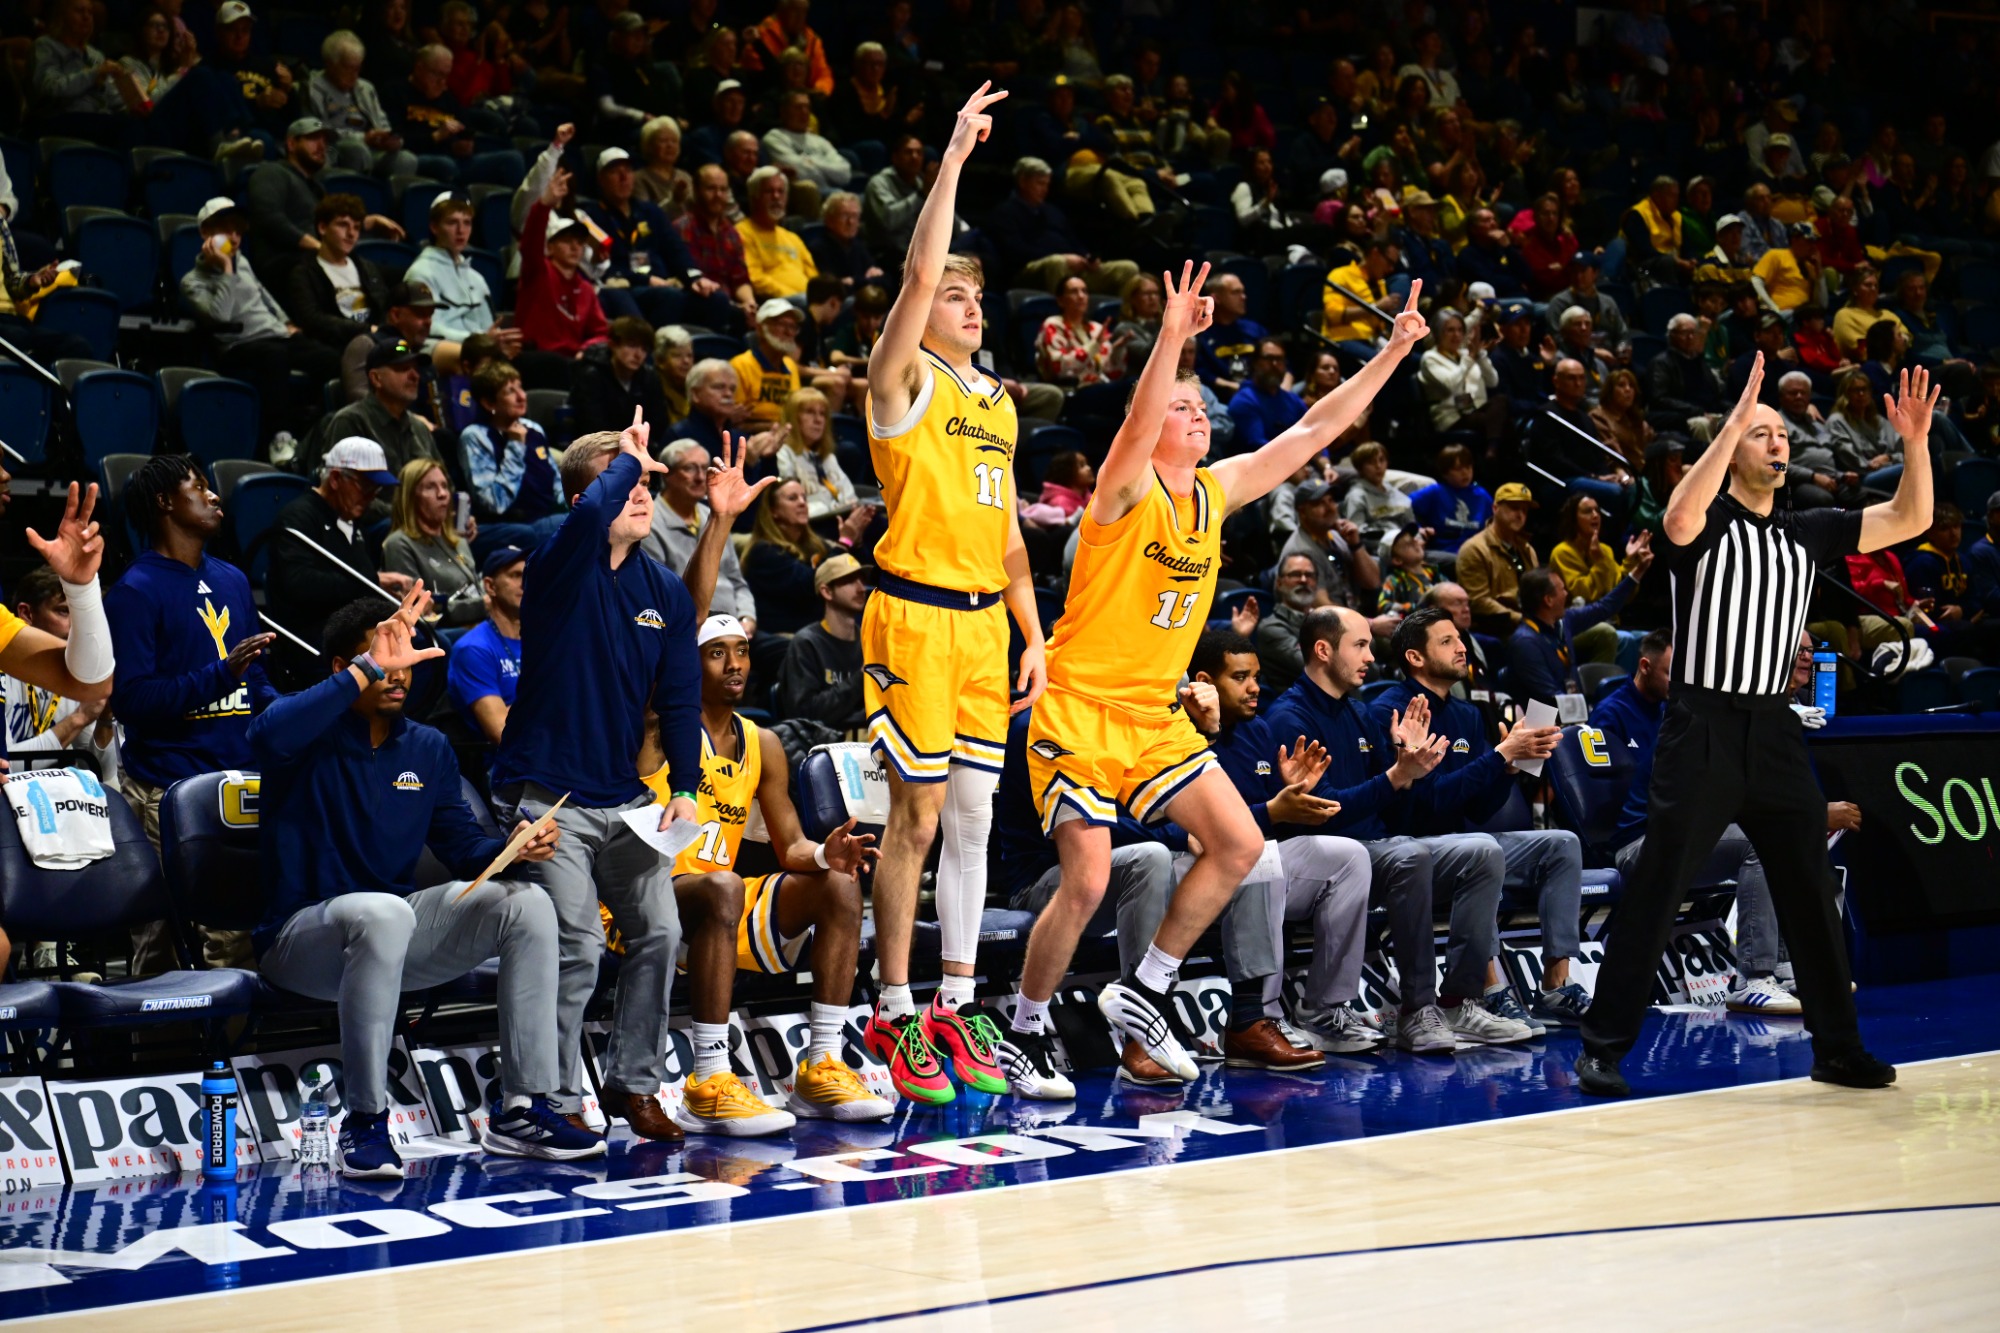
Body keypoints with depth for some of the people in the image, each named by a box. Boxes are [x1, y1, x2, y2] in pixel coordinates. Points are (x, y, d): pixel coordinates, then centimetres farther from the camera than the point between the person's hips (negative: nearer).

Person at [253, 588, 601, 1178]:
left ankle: (522, 1109, -11)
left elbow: (465, 849, 9)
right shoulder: (310, 736, -8)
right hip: (300, 935, -6)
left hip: (392, 926, 6)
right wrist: (368, 671, -33)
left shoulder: (428, 749, 11)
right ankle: (363, 1124, -31)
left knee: (527, 904, -12)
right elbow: (268, 734, -35)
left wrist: (514, 849, -14)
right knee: (384, 913, -39)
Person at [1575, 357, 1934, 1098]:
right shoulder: (1707, 524, -3)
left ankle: (1836, 1047, 19)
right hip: (1703, 727, -5)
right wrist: (1734, 421, -28)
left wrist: (1915, 442, -6)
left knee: (1810, 892, 9)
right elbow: (1680, 518, -29)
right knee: (1655, 893, -6)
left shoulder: (1808, 533, 13)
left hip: (1773, 731, 6)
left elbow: (1910, 521, 9)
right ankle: (1604, 1046, -1)